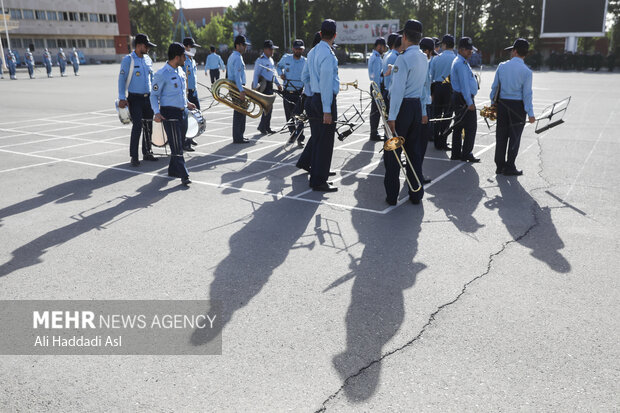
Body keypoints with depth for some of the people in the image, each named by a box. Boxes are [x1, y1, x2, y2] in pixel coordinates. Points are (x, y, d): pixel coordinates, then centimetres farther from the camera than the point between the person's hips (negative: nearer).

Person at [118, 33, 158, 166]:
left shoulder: (148, 59, 10)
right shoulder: (128, 60, -8)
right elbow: (122, 79, -9)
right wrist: (122, 98, -16)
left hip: (148, 97, 6)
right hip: (135, 98, -6)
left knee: (148, 125, 9)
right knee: (137, 126, -10)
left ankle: (147, 152, 22)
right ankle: (134, 156, -3)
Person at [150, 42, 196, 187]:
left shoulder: (180, 70, 10)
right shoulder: (162, 74, -13)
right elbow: (154, 95, -10)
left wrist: (186, 103, 28)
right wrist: (157, 112, -21)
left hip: (183, 111, 8)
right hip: (170, 113, -8)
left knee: (179, 143, 15)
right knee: (176, 146, -6)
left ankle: (173, 169, 30)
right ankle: (184, 176, -4)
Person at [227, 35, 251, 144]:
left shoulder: (232, 56, 19)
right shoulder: (238, 58, -14)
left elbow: (229, 74, 23)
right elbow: (237, 75, -23)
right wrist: (241, 91, -28)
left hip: (233, 87, 10)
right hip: (237, 87, -10)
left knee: (238, 113, 14)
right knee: (240, 112, -7)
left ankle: (237, 136, 20)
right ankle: (238, 138, -4)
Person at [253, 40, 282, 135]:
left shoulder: (271, 59, 15)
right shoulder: (260, 60, -11)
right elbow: (256, 74, -14)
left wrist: (278, 84, 18)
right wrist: (255, 88, -20)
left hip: (270, 85, 9)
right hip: (263, 86, -9)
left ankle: (266, 127, 20)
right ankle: (262, 127, 1)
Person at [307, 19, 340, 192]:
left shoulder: (313, 52, 13)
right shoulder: (328, 54, -15)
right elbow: (326, 83, -20)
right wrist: (327, 110, -21)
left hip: (315, 98, 9)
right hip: (326, 100, -9)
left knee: (318, 140, 15)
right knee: (325, 143, -4)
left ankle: (315, 178, 22)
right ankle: (319, 182, 1)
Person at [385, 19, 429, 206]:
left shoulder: (403, 58, -15)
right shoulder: (424, 58, 12)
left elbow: (398, 89, -20)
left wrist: (392, 117, -19)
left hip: (403, 106, -8)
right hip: (417, 106, 8)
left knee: (393, 152, 0)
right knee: (414, 151, 12)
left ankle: (392, 196, 5)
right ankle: (416, 195, 18)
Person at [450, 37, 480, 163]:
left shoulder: (460, 62, 19)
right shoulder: (461, 64, -15)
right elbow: (464, 84, -21)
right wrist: (470, 103, -22)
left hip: (458, 98, 11)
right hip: (464, 99, -11)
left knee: (458, 127, 12)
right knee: (471, 127, -6)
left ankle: (456, 154, 16)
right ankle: (466, 154, -3)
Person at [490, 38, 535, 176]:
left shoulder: (502, 66, 0)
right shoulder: (526, 71, -9)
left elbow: (495, 86, 5)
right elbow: (527, 93, -10)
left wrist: (493, 103, 17)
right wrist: (530, 113, -5)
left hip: (502, 104, 3)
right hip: (518, 106, -3)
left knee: (501, 136, 11)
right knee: (514, 137, 6)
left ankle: (500, 165, 18)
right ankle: (509, 167, 10)